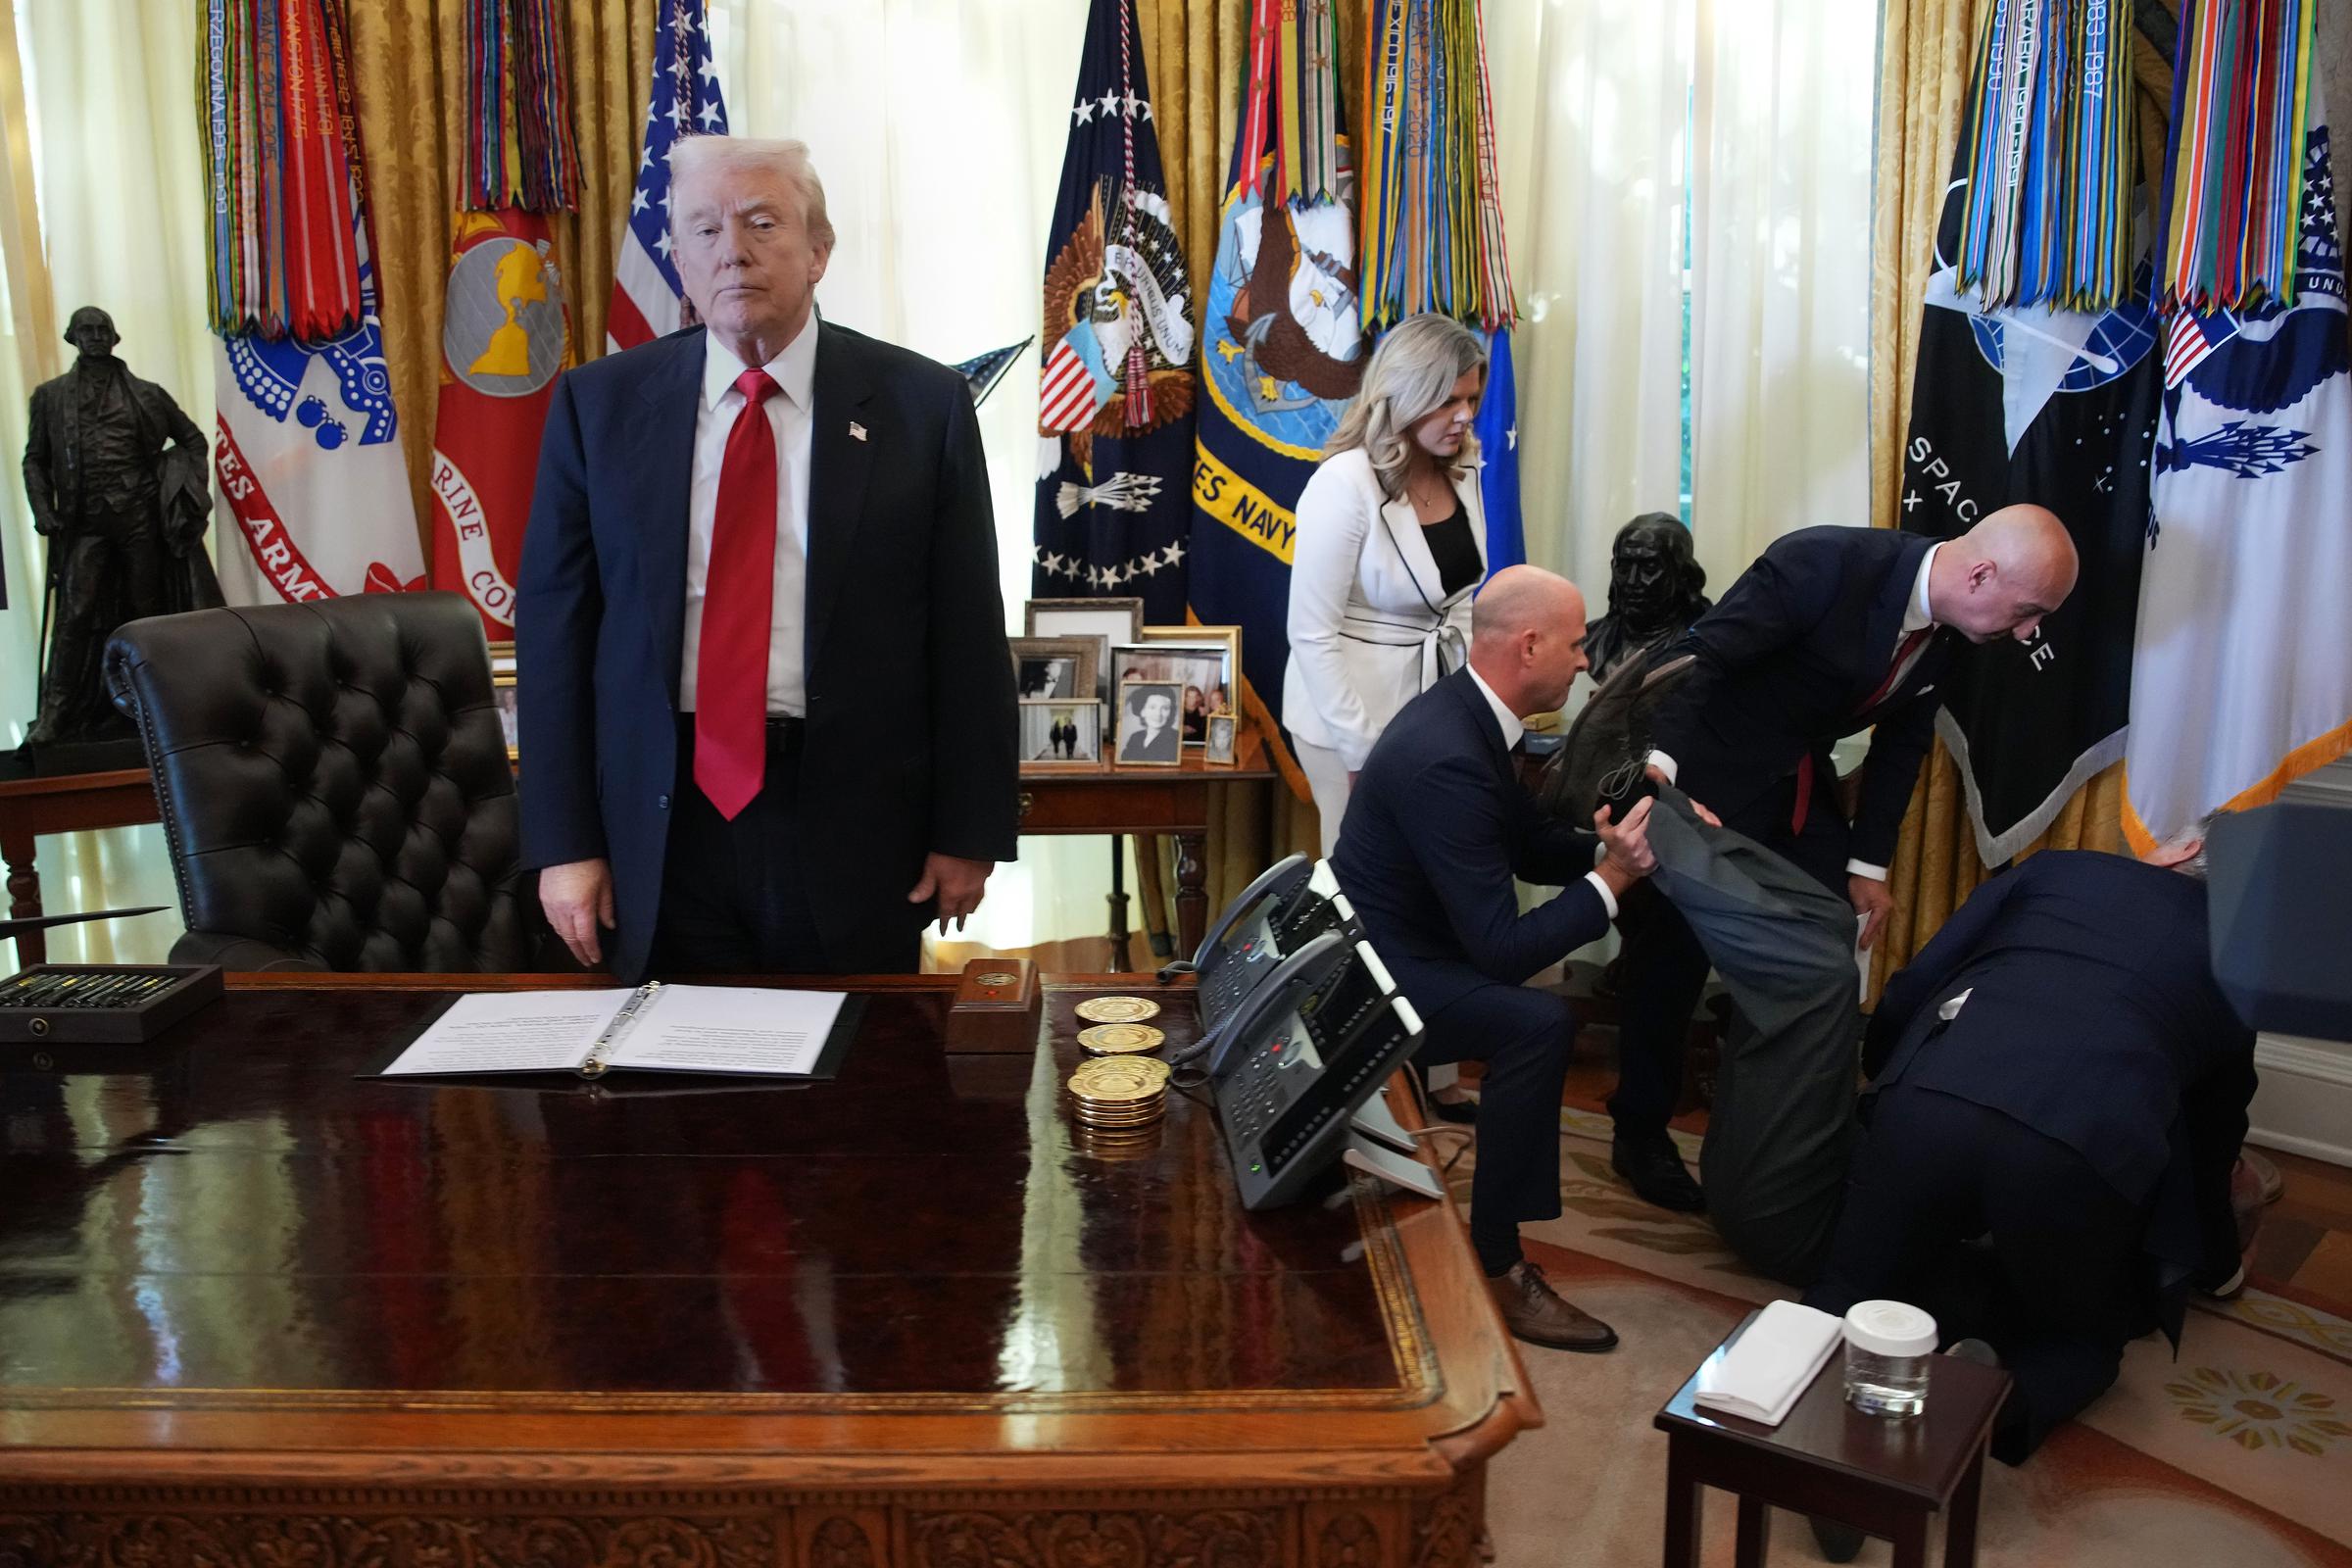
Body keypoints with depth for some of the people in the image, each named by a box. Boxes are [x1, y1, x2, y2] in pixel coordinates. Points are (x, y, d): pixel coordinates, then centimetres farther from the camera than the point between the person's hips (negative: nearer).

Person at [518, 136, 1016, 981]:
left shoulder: (921, 405, -1)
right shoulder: (599, 404, 4)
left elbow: (968, 633, -1)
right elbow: (555, 623, 4)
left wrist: (969, 832, -2)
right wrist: (564, 842, -1)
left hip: (853, 827, -1)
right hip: (663, 822, 1)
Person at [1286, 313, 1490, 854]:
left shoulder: (1462, 473, 1)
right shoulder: (1344, 484, -21)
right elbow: (1312, 635, -20)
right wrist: (1363, 749, -18)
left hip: (1437, 704, 6)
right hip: (1353, 714, -6)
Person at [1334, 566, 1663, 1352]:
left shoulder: (1465, 712, 2)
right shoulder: (1446, 759, -28)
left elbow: (1529, 845, 13)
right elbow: (1501, 948, -27)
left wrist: (1608, 843, -5)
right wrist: (1613, 876, -22)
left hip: (1400, 940, 11)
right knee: (1539, 1022, -25)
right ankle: (1496, 1265, -12)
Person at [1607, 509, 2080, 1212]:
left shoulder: (1949, 625, -4)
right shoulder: (1822, 563, -27)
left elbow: (1901, 741, 7)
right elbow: (1697, 657, -28)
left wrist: (1870, 863, 7)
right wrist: (1659, 759, -42)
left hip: (1799, 786, 7)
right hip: (1709, 774, -7)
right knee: (1675, 956, 0)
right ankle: (1639, 1132, 18)